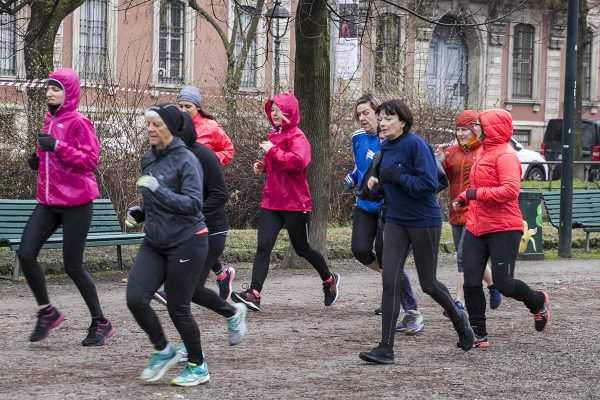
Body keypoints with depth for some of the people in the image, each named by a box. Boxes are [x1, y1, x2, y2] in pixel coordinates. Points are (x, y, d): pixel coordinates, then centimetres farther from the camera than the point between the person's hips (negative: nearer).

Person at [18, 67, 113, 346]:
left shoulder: (78, 123, -9)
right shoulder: (49, 120, 14)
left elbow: (91, 160, -16)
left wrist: (58, 147, -25)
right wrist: (38, 160, 8)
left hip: (75, 203, -7)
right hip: (48, 202, 7)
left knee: (73, 266, -2)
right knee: (25, 254, -7)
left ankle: (100, 323, 15)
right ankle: (47, 312, 11)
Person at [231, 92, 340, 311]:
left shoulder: (297, 137, -11)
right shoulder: (274, 135, 14)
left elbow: (298, 161, -30)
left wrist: (272, 151, -25)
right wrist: (263, 166, 9)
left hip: (294, 203, -6)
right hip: (271, 201, 7)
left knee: (301, 248, 9)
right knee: (263, 247, -8)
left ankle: (330, 279, 34)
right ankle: (254, 294, -16)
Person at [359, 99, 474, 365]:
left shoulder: (415, 145, -16)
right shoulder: (385, 148, 7)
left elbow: (429, 184, -23)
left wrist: (395, 178, -23)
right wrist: (377, 182, 4)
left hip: (424, 221, -6)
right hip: (395, 221, 6)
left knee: (428, 284, 7)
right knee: (390, 282, -6)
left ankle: (458, 319, 37)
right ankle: (386, 348, -6)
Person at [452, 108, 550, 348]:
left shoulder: (505, 155, -13)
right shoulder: (482, 153, 15)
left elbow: (511, 190, -25)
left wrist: (477, 194, -23)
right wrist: (463, 199, 11)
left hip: (503, 229, -8)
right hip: (476, 228, 8)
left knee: (503, 283, -5)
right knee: (471, 283, 0)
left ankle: (538, 302, 25)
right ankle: (478, 334, 9)